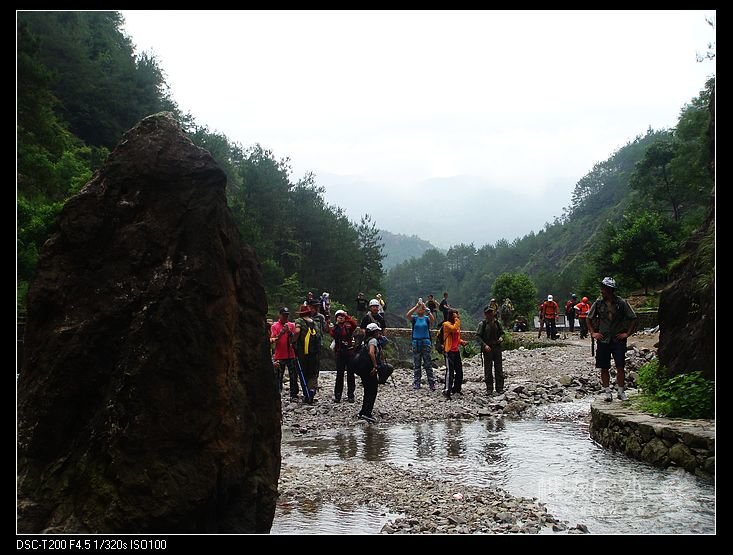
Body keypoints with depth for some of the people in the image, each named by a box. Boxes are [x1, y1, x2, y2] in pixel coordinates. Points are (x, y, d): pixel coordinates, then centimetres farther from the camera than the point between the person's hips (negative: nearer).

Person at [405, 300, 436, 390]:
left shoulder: (427, 318, 2)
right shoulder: (414, 318, 3)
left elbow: (433, 319, -20)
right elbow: (407, 315, -19)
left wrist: (426, 309, -25)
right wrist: (417, 306, -23)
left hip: (426, 342, -1)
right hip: (416, 342, 1)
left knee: (428, 364, -1)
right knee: (416, 365, 6)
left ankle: (432, 384, -1)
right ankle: (416, 384, 12)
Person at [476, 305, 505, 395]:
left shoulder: (497, 323, 7)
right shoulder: (482, 324, -4)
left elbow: (502, 333, 19)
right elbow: (477, 336, -6)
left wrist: (501, 338, -4)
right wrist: (484, 345, -16)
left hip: (497, 348, 3)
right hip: (487, 349, -3)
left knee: (499, 369, 5)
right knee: (488, 370, 1)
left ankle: (500, 388, 13)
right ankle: (489, 389, 8)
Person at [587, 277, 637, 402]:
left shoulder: (621, 303, -5)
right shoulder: (598, 302, 1)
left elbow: (633, 318, 3)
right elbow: (589, 318, 15)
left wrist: (627, 333, -1)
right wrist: (592, 333, 6)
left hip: (618, 339, -2)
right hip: (603, 339, 2)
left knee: (620, 366, -5)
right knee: (604, 368, 3)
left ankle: (620, 391, 6)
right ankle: (607, 393, 11)